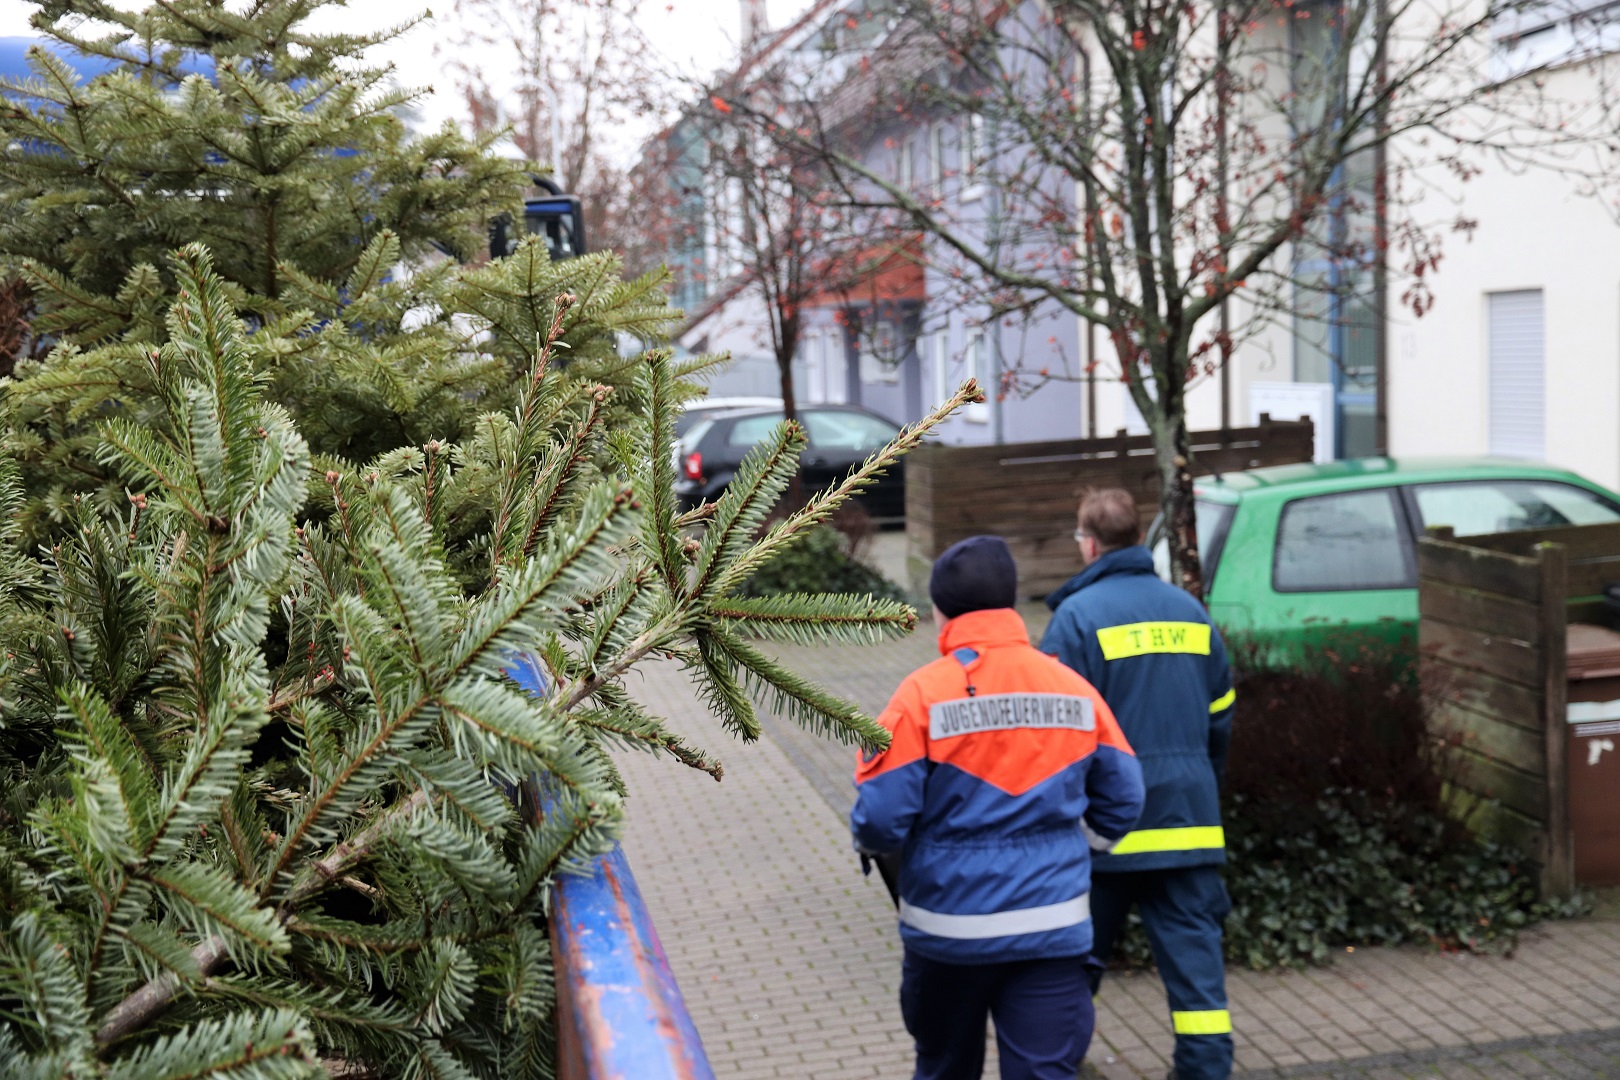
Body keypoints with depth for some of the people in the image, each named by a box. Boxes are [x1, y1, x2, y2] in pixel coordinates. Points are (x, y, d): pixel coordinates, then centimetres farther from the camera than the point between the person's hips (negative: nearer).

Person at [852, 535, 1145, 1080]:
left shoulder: (924, 694, -11)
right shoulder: (1075, 691, -1)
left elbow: (881, 819, -13)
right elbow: (1122, 802, 5)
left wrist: (869, 841, 9)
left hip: (949, 928, -1)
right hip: (1052, 928, 1)